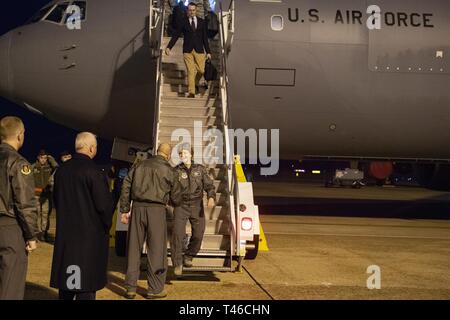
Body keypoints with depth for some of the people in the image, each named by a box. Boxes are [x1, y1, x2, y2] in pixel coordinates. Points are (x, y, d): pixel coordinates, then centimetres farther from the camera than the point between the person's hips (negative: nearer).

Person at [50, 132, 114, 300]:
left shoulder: (61, 170, 5)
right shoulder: (93, 171, -16)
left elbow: (57, 200, 13)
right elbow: (105, 204, -17)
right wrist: (106, 224, 0)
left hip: (65, 233, 6)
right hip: (90, 234, -6)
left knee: (66, 278, 15)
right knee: (86, 282, 1)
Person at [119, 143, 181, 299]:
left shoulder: (139, 165, 13)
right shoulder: (168, 170, 3)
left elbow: (126, 187, 9)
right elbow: (175, 197, 7)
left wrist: (124, 210, 12)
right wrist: (168, 199, 30)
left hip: (137, 207, 4)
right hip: (156, 209, -4)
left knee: (134, 247, 9)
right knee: (156, 249, 4)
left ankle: (131, 288, 13)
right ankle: (155, 289, 7)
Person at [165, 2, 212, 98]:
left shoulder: (201, 22, 9)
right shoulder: (183, 22, 3)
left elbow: (205, 38, 10)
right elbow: (175, 35, 1)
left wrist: (208, 51, 7)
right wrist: (169, 47, -10)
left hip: (199, 50, 2)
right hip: (187, 51, -2)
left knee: (201, 71, 0)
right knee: (190, 71, -8)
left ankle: (194, 83, 30)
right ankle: (191, 92, -6)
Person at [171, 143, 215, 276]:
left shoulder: (200, 169, 4)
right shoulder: (176, 171, -1)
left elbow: (209, 185, 1)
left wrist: (211, 197, -18)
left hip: (197, 206, 2)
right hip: (181, 206, -2)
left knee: (198, 234, 4)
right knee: (178, 233, -15)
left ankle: (188, 257, 29)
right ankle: (177, 263, -5)